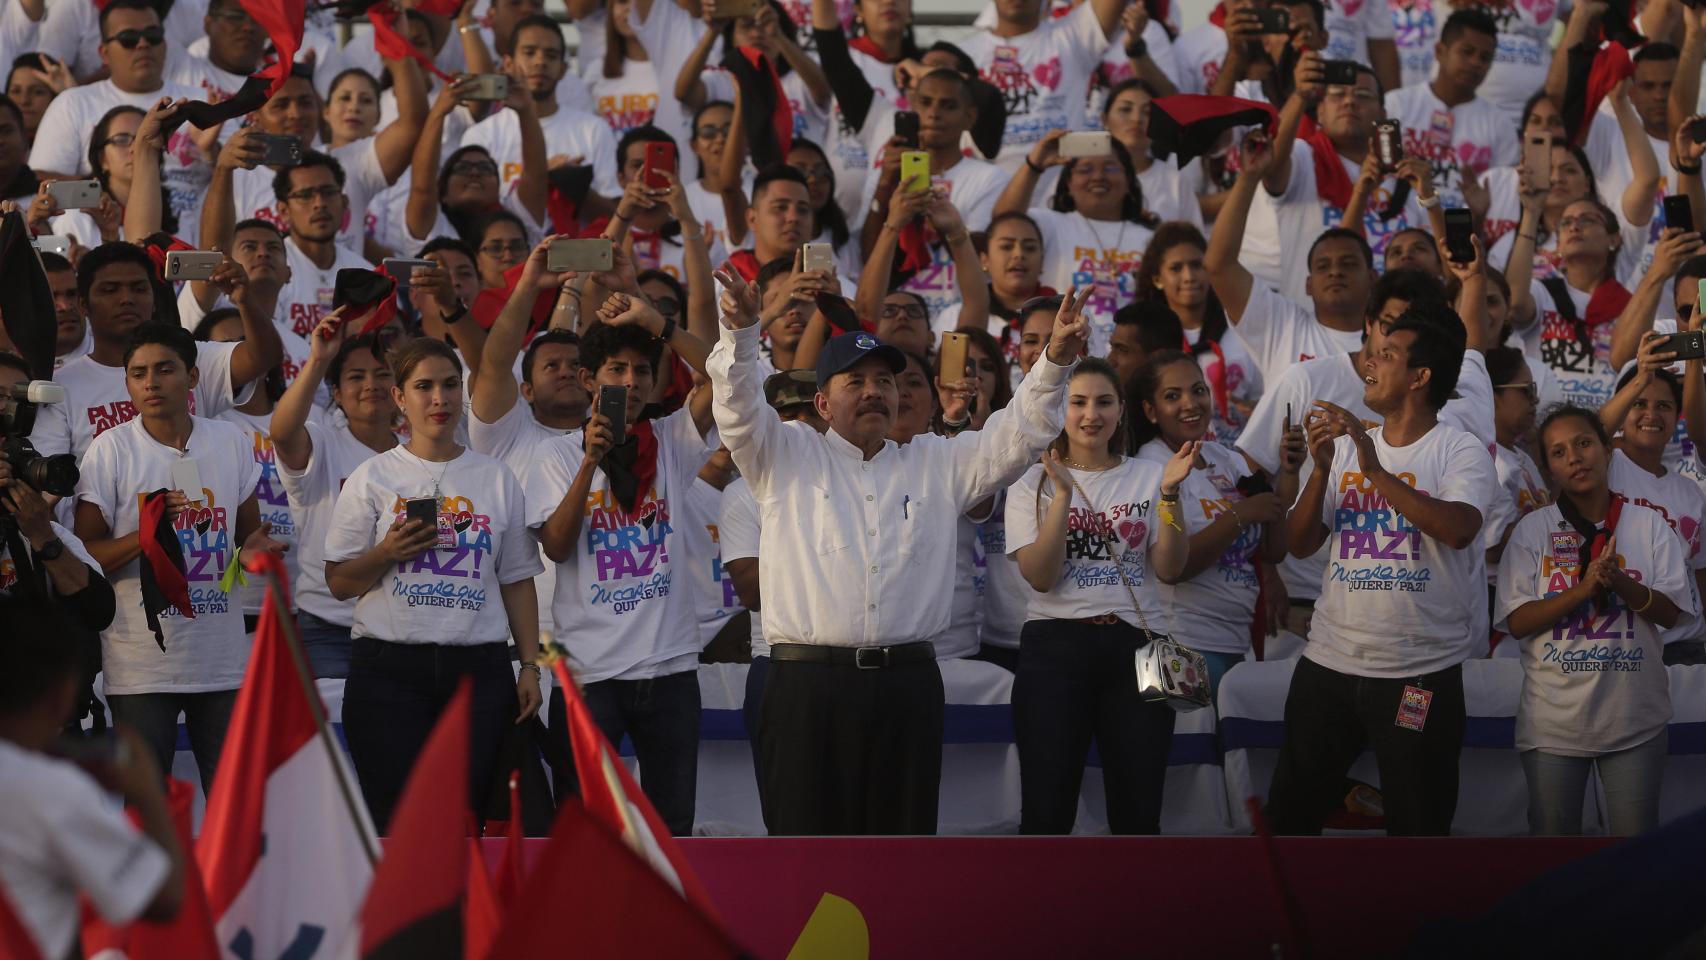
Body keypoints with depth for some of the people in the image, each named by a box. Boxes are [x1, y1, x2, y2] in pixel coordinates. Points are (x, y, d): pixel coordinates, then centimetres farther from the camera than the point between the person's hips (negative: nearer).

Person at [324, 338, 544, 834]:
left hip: (479, 668, 2)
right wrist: (386, 554, -12)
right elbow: (339, 583, 6)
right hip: (390, 667, -2)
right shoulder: (372, 477, 6)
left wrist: (530, 666, 7)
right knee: (396, 824, -7)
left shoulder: (497, 479, 13)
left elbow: (517, 581, 14)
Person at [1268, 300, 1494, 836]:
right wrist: (1321, 469, -10)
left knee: (1418, 829, 4)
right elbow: (1301, 545, 5)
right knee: (1290, 811, 10)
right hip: (1329, 664, 5)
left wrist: (1377, 471, -27)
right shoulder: (1347, 448, 11)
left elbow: (1459, 529, -25)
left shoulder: (1460, 452, -6)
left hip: (1421, 670, -5)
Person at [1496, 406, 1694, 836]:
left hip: (1635, 717, 0)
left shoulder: (1648, 525, 2)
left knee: (1637, 835, 3)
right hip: (1554, 720, 0)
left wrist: (1622, 584, -20)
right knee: (1553, 836, 6)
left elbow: (1673, 613, -1)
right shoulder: (1533, 530, 0)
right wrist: (1584, 588, -19)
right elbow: (1517, 621, -6)